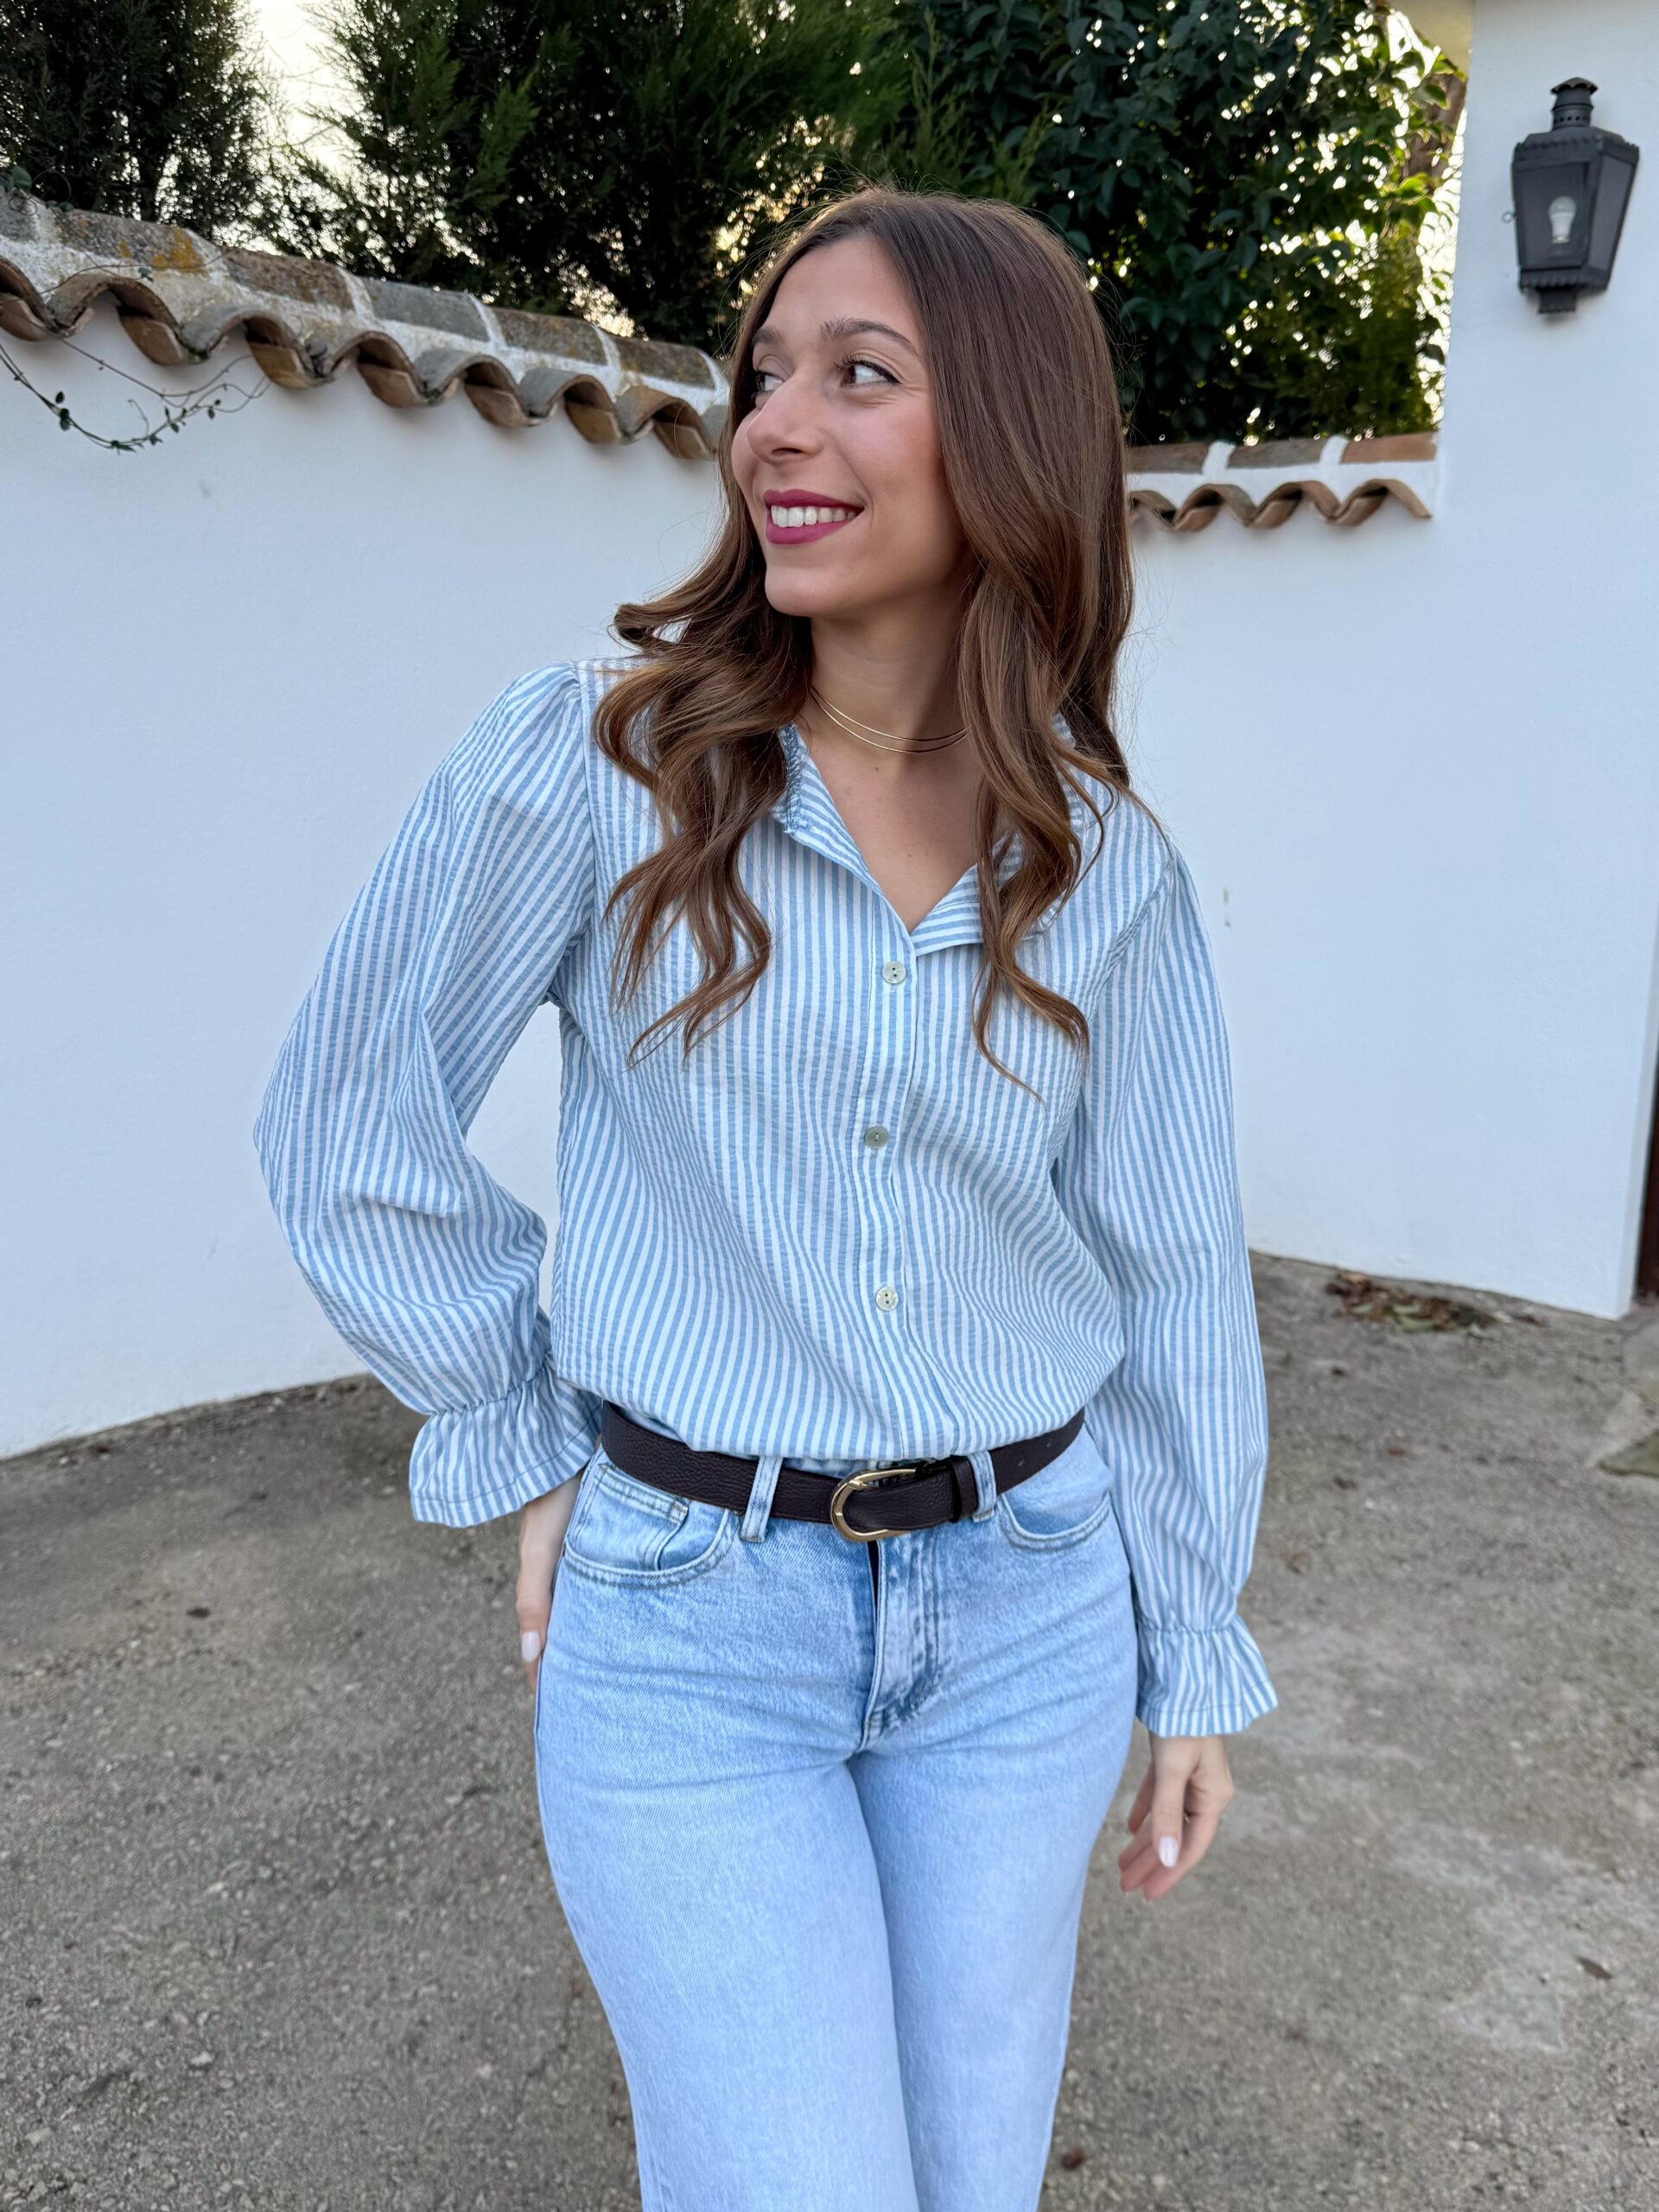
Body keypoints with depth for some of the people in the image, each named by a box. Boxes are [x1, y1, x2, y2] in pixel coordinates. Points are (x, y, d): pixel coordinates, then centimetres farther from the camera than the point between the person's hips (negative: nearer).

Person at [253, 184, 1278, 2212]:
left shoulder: (1109, 870, -4)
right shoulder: (595, 756, -12)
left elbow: (1171, 1273, 3)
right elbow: (351, 1128, -3)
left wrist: (1195, 1661, 8)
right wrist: (531, 1454, 0)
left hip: (1025, 1612, 3)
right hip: (690, 1619, -3)